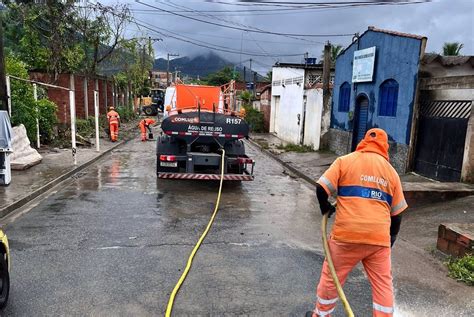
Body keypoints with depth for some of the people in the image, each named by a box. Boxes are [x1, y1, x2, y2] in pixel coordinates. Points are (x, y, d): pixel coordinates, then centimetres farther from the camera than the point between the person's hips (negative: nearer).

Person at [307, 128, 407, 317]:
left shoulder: (345, 161, 2)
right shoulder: (391, 171, 11)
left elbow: (321, 189, -7)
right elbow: (396, 212, 14)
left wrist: (325, 208, 13)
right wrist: (392, 237, 27)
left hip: (347, 233, -2)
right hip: (379, 237, 2)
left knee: (331, 277, 15)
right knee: (383, 284, 16)